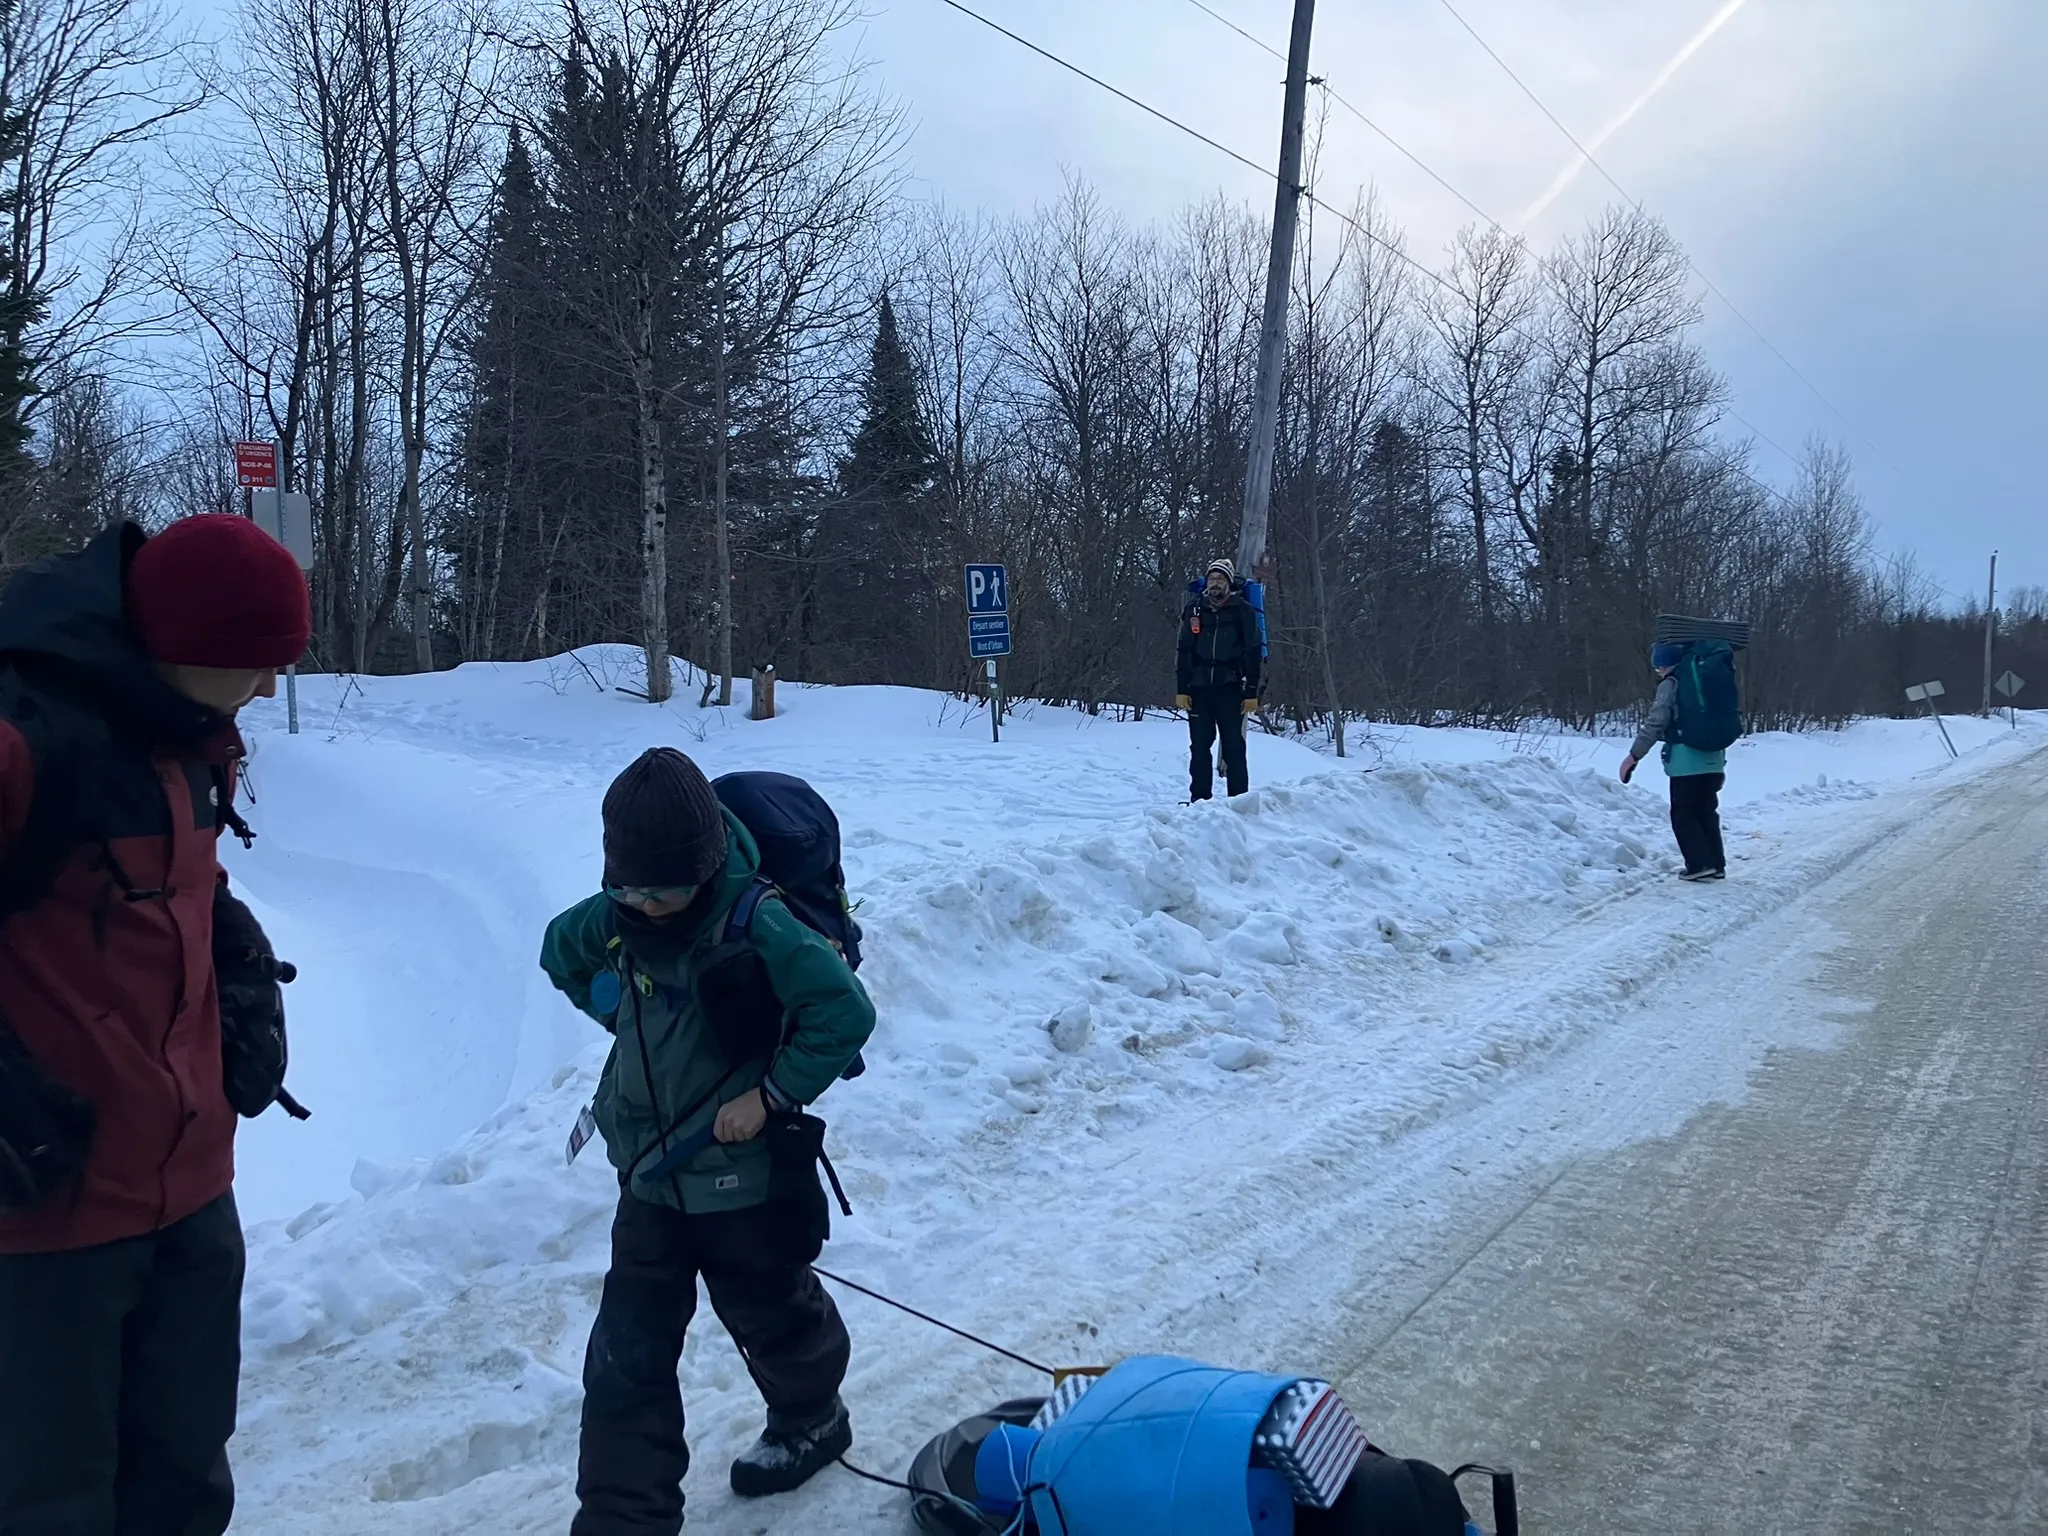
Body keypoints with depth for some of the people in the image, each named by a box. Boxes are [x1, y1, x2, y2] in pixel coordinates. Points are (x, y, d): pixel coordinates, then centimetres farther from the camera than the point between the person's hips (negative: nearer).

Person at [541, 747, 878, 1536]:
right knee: (625, 1355, 7)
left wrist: (771, 1094, -24)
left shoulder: (756, 924, -25)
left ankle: (811, 1420, 48)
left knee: (772, 1317, 19)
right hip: (651, 1175, 5)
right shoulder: (616, 918, -6)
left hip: (747, 1176, -5)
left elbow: (846, 1014, -27)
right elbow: (561, 951, 16)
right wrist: (627, 1016, 7)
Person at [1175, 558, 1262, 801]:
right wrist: (1181, 689, 1)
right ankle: (1199, 799, 8)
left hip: (1229, 687, -2)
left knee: (1234, 746, -3)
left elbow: (1252, 652, 0)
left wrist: (1252, 691, -6)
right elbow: (1185, 651, 8)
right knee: (1199, 746, 3)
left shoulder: (1243, 610, 1)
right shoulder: (1194, 609, 8)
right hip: (1199, 687, 2)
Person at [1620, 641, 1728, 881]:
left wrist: (1634, 755, -7)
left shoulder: (1670, 685, -6)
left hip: (1686, 761, -7)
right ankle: (1717, 864, 16)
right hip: (1713, 760, 7)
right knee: (1707, 813, 16)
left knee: (1683, 816, 1)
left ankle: (1700, 864, -5)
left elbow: (1655, 723, -12)